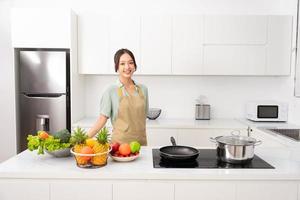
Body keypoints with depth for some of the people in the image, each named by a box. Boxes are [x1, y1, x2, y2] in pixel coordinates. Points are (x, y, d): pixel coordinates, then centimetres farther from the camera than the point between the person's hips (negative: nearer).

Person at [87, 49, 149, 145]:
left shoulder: (143, 89, 4)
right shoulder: (111, 91, -8)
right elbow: (102, 119, -8)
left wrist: (142, 140, 10)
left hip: (141, 141, 4)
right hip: (120, 142, -3)